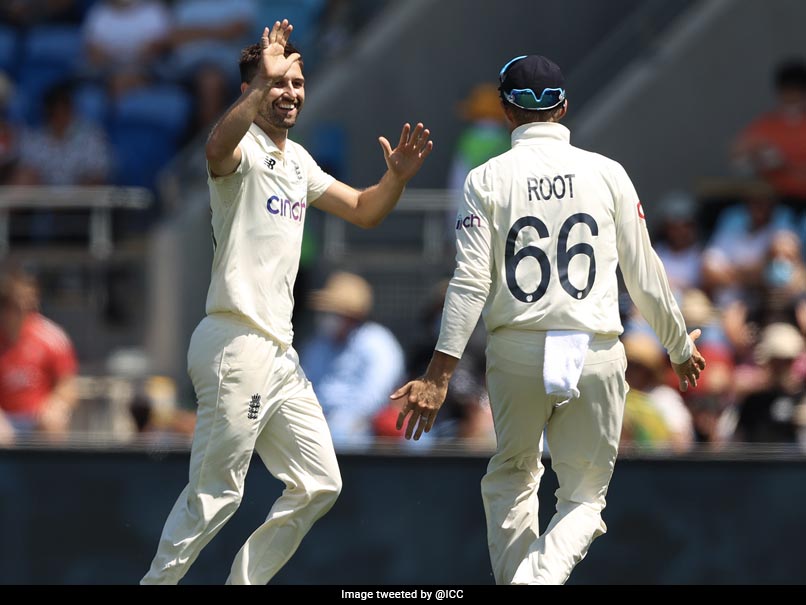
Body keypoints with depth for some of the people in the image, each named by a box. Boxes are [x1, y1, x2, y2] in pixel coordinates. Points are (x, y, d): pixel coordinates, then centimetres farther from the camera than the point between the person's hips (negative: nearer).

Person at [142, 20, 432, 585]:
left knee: (319, 486, 10)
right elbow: (218, 148, -35)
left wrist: (397, 177, 4)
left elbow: (363, 211, 24)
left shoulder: (296, 159, 17)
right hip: (236, 344, -9)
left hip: (281, 352, 9)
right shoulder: (244, 148, -10)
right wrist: (263, 83, -46)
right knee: (215, 495, -9)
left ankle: (243, 585, 18)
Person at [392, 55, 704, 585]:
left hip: (516, 352, 0)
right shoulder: (607, 173, 1)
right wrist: (680, 347, 20)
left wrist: (438, 377, -9)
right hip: (596, 354, 0)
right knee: (584, 498, 8)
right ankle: (543, 577, -18)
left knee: (511, 480, 23)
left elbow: (471, 283, -8)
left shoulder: (489, 178, -2)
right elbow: (645, 276, 5)